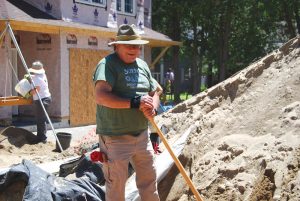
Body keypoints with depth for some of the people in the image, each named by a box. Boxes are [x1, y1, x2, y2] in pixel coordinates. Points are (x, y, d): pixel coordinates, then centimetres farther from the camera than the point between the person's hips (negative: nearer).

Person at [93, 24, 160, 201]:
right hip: (116, 138, -7)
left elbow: (154, 93, 19)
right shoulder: (107, 64, -12)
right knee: (116, 186, 2)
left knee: (149, 180, 16)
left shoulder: (142, 65, 12)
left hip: (142, 135, 7)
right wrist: (134, 103, -28)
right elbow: (100, 96, -26)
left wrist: (152, 108, -4)